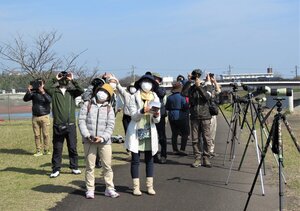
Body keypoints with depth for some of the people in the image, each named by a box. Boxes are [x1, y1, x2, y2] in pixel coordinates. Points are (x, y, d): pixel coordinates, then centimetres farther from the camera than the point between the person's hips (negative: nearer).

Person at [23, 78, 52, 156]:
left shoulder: (46, 92, 1)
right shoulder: (34, 93, 8)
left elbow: (49, 100, -19)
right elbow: (25, 99, -3)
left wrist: (43, 92, -31)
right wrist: (28, 91, -19)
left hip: (44, 116, -2)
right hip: (35, 117, 2)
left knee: (46, 134, -3)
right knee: (37, 135, 2)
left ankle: (46, 150, 6)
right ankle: (38, 151, 6)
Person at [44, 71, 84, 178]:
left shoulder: (72, 91, 7)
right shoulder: (54, 92, 4)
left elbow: (81, 90, -10)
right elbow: (46, 88, -15)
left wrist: (72, 80, -7)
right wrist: (55, 80, -6)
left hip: (70, 125, 1)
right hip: (58, 125, -1)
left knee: (72, 148, 8)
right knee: (57, 149, 6)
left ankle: (74, 167, 21)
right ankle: (56, 170, 14)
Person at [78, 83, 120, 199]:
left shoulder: (109, 109, 8)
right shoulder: (87, 105, 6)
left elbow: (110, 125, -1)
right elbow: (81, 121, -1)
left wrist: (102, 138, -15)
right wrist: (87, 135, -14)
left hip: (104, 141, 1)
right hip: (89, 141, -1)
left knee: (107, 166, 3)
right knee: (90, 166, 5)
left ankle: (109, 189, 13)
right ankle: (90, 190, 13)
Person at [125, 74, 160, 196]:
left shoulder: (155, 98, 8)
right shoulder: (134, 98, -1)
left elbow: (157, 120, 4)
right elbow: (133, 116, -10)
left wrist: (156, 115, -18)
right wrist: (142, 111, -28)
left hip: (150, 133, 3)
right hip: (136, 133, -3)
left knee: (149, 160, 6)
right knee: (135, 160, 0)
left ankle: (150, 186, 12)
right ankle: (136, 187, 4)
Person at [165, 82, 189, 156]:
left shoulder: (169, 97, 3)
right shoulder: (182, 97, -13)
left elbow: (167, 108, 9)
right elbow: (186, 107, -15)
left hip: (171, 117, 6)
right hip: (181, 117, -5)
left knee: (174, 134, 12)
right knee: (185, 133, 4)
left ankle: (175, 150, 16)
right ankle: (182, 150, -3)